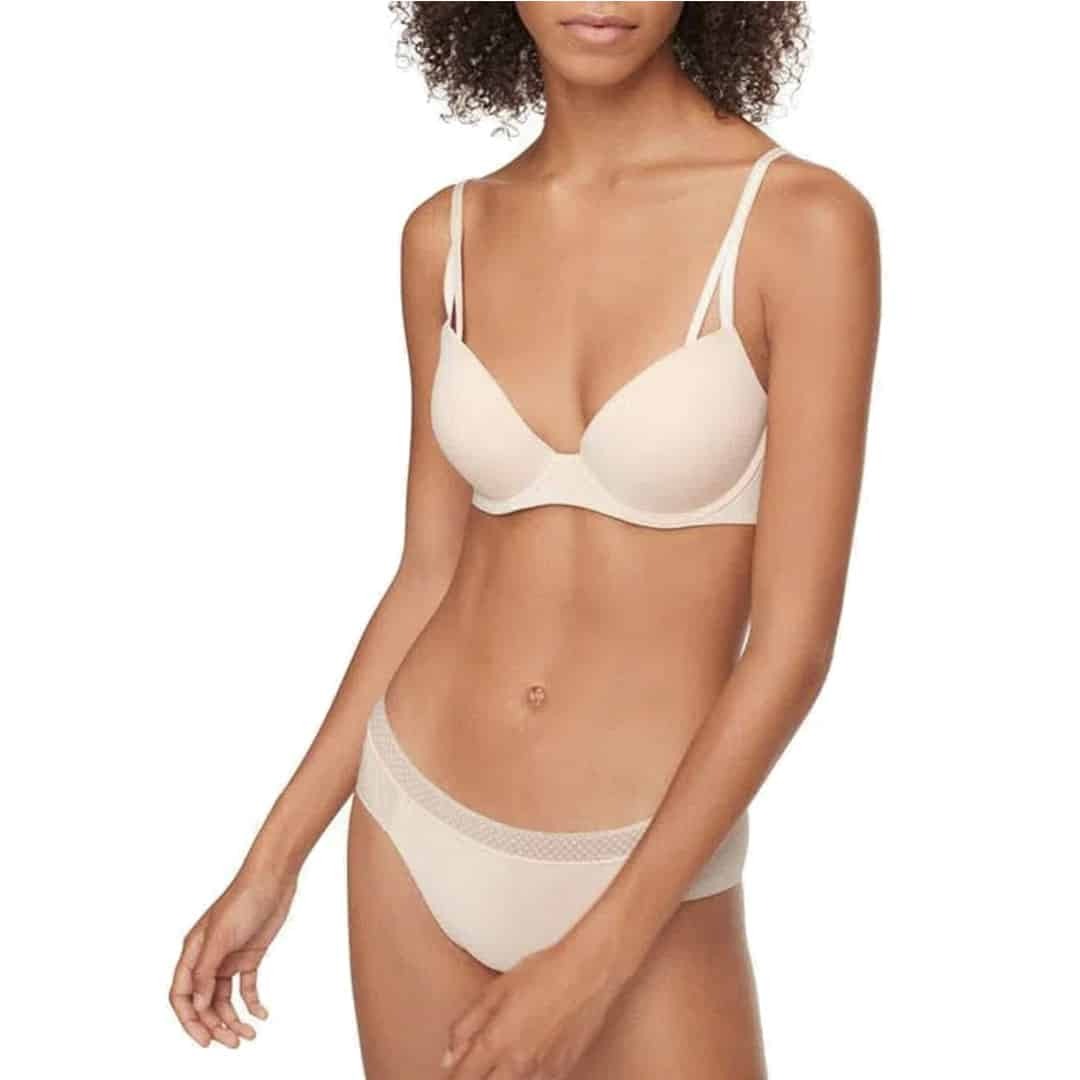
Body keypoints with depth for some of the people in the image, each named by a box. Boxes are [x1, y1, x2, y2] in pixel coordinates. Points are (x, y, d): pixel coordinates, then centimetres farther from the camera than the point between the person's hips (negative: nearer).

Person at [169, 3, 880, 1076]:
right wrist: (272, 862, 7)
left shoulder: (802, 222, -14)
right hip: (416, 829, 4)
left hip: (645, 877, -3)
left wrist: (592, 961, -16)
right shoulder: (446, 235, -1)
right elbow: (429, 572, 6)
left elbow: (794, 638, -14)